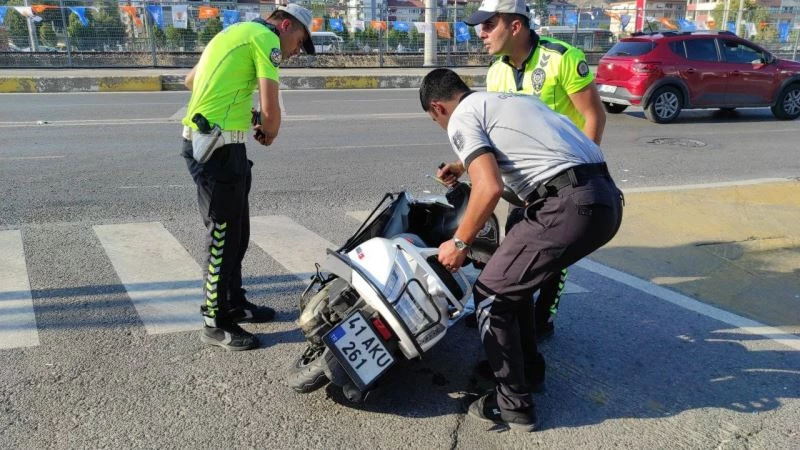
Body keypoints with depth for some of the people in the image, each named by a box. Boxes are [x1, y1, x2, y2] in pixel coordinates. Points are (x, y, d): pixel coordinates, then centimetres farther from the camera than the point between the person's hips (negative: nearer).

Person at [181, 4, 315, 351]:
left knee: (236, 231, 18)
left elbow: (191, 80, 29)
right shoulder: (265, 37, -8)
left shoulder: (237, 33, 21)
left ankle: (234, 304, 31)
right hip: (219, 147, -10)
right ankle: (215, 323, 9)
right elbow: (271, 110, -16)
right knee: (223, 235, -2)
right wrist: (269, 132, 6)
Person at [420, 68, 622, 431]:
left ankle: (513, 404, 13)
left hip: (569, 206, -9)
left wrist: (459, 243, 1)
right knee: (515, 276, 26)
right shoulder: (511, 99, 28)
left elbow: (490, 188, -12)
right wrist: (463, 166, 62)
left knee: (491, 294, 7)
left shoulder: (461, 119, 3)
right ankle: (528, 368, 38)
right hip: (606, 199, 9)